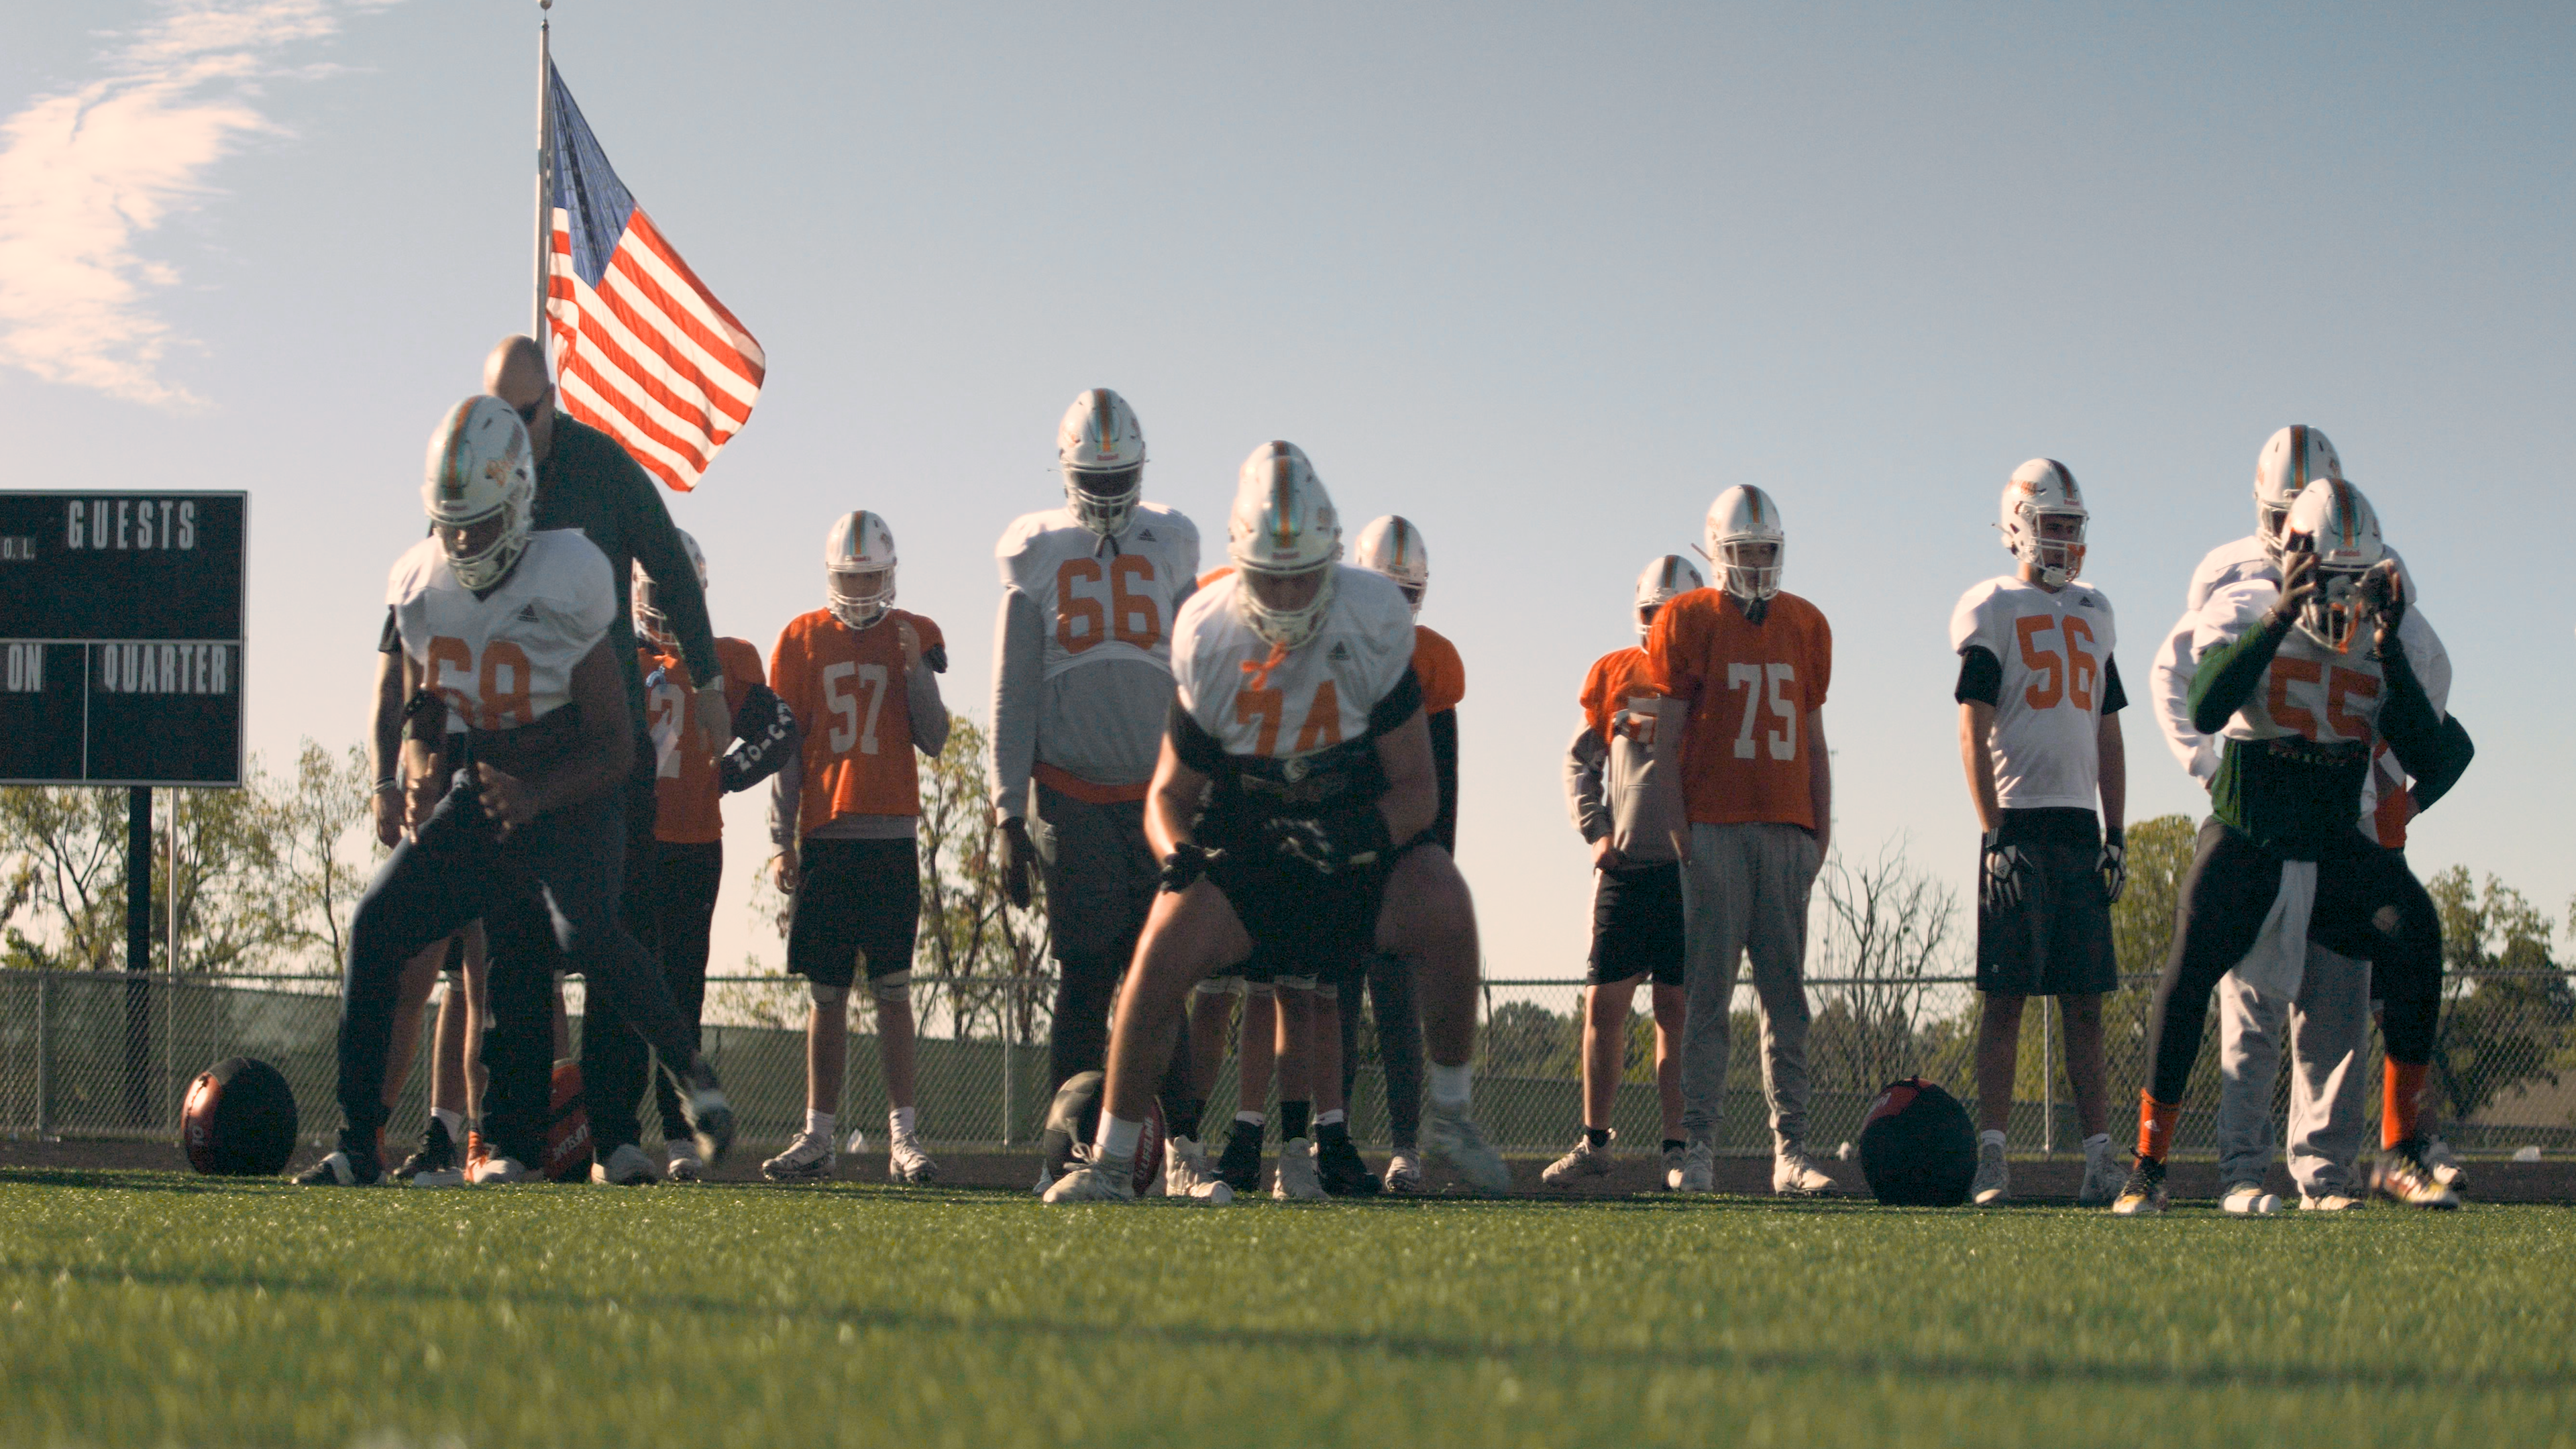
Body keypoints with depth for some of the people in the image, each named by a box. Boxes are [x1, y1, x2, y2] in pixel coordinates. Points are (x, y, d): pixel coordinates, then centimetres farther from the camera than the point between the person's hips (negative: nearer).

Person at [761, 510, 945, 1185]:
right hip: (824, 838, 1)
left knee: (893, 990, -5)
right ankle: (819, 1136, 9)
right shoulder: (801, 640, 8)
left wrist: (917, 669, -10)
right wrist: (782, 840, 3)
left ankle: (904, 1136, -5)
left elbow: (934, 742, 3)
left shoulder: (915, 638, 7)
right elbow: (786, 750, 8)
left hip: (892, 838, -1)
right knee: (827, 993, 4)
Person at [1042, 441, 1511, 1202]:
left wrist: (1358, 839, -33)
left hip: (1364, 841, -1)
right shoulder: (1209, 640, -14)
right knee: (1162, 950, -23)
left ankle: (1450, 1115, -10)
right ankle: (1112, 1159, -7)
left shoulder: (1373, 626, -18)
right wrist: (1178, 851, -26)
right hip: (1246, 847, 1)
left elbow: (1417, 786, -13)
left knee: (1444, 907, -30)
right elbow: (1170, 793, -2)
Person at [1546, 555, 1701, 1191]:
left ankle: (1677, 1149, 2)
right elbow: (1579, 761, 15)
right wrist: (1595, 830, 2)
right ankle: (1594, 1141, 12)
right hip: (1624, 867, 2)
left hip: (1690, 868, -2)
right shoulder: (1613, 675, 10)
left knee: (1678, 1010, -1)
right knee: (1605, 1003, 3)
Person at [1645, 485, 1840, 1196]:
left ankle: (1791, 1151, 2)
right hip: (1713, 828, -4)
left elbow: (1812, 737, 18)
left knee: (1786, 997, 2)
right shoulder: (1687, 621, 2)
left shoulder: (1805, 625, 14)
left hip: (1785, 829, 4)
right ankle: (1698, 1147, -3)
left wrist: (1821, 830, 11)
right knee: (1708, 994, -5)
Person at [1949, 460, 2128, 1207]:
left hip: (2080, 827, 5)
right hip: (2019, 820, -5)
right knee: (2006, 998, -6)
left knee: (2084, 1003, 4)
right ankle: (1992, 1159, -6)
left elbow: (2107, 733, 18)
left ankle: (2099, 1157, 4)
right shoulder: (1990, 610, -1)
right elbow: (1973, 731, -6)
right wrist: (1993, 831, -13)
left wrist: (2116, 834, 11)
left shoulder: (2094, 612, 17)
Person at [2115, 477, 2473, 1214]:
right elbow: (2206, 710, -26)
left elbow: (2428, 761, -4)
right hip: (2247, 841, -2)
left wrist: (2390, 652, -12)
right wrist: (2281, 614, -30)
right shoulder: (2246, 611, -6)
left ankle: (2400, 1152, -18)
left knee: (2412, 926, -24)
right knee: (2189, 970, -20)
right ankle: (2147, 1165, -2)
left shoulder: (2381, 637, 5)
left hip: (2333, 849, 2)